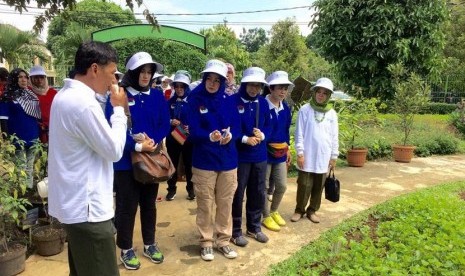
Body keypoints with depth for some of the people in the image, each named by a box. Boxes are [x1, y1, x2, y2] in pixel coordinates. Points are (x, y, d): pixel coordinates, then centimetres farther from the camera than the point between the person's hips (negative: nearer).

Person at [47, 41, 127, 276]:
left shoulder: (65, 95, 9)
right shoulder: (83, 102, -23)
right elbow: (114, 150, -16)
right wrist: (119, 109, -8)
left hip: (73, 203, 10)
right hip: (87, 208, -10)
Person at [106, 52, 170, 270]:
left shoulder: (157, 97, 3)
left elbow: (165, 125, 1)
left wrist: (153, 141, -16)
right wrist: (137, 146, -22)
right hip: (126, 162, -4)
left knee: (149, 204, 17)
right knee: (127, 206, 8)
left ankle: (149, 244, 34)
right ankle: (126, 249, 26)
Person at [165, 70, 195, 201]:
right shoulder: (170, 101, 3)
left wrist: (191, 127, -24)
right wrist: (170, 122, -15)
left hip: (189, 138, -2)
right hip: (172, 138, 3)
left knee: (189, 165, 8)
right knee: (172, 164, 9)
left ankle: (190, 189, 25)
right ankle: (171, 189, 24)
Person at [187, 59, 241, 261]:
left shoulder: (227, 100, 4)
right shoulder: (195, 100, -6)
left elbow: (236, 126, 2)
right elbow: (194, 131, -12)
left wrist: (230, 135, -20)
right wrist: (211, 136, -31)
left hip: (228, 159, 3)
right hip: (204, 160, -3)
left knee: (225, 203, 12)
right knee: (205, 204, 7)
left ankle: (223, 240, 28)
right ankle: (206, 242, 24)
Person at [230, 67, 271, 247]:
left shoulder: (263, 103, 6)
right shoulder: (232, 101, -11)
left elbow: (268, 126, 10)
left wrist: (262, 135, -11)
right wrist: (245, 139, -21)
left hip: (260, 156, 6)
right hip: (239, 156, -5)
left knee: (258, 193, 15)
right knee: (237, 194, 5)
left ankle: (254, 227, 32)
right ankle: (235, 231, 20)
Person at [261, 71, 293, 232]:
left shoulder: (286, 108, 7)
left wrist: (287, 149, 17)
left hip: (280, 153, 7)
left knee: (282, 186, 13)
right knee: (264, 187, 7)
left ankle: (274, 212, 35)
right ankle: (266, 217, 23)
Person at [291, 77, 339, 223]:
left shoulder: (332, 114, 4)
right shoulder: (305, 110, -4)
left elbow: (334, 136, 8)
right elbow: (299, 133, -5)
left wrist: (334, 156, 6)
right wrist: (300, 153, -9)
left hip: (323, 157, 3)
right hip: (307, 156, -3)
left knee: (318, 187, 11)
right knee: (304, 186, 3)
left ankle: (312, 210, 27)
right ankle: (299, 210, 20)